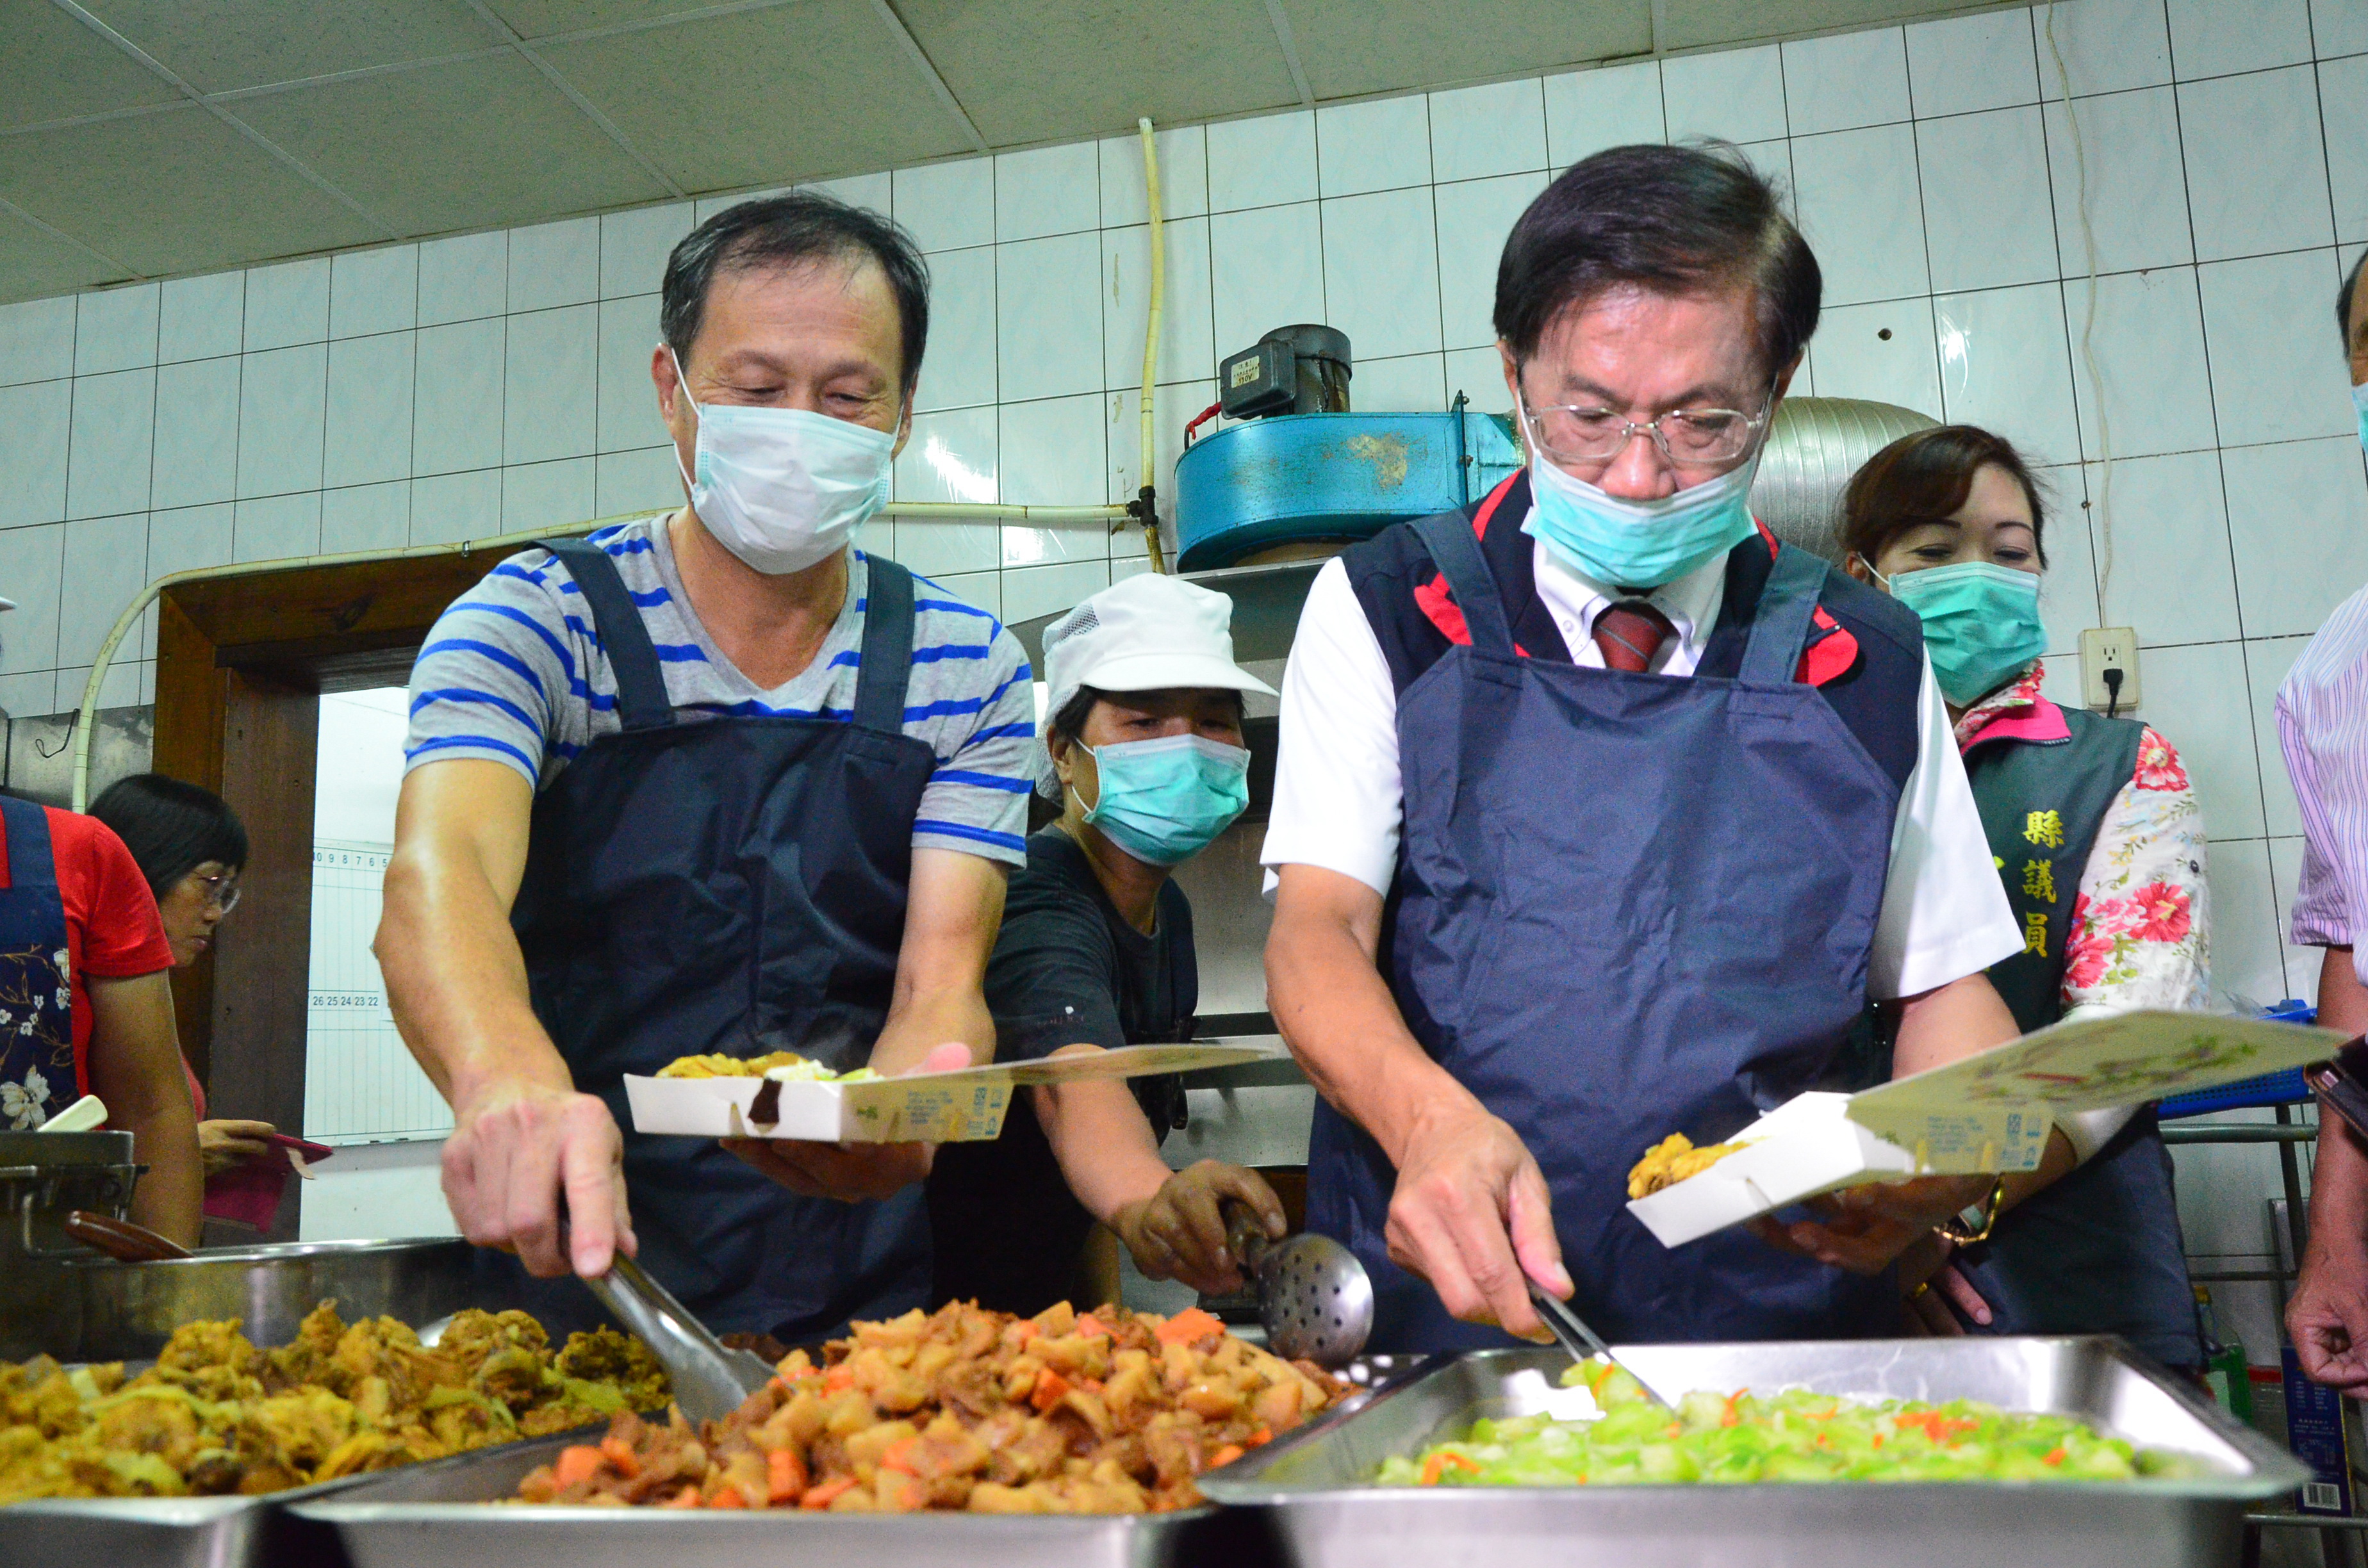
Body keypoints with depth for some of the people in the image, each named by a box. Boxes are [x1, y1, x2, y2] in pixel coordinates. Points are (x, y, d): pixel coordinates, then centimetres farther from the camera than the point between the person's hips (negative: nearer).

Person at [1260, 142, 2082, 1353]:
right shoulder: (1385, 613, 4)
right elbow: (1315, 931, -6)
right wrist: (1431, 1117, -26)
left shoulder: (1863, 663, 9)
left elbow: (1944, 983, 13)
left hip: (1777, 1318, 2)